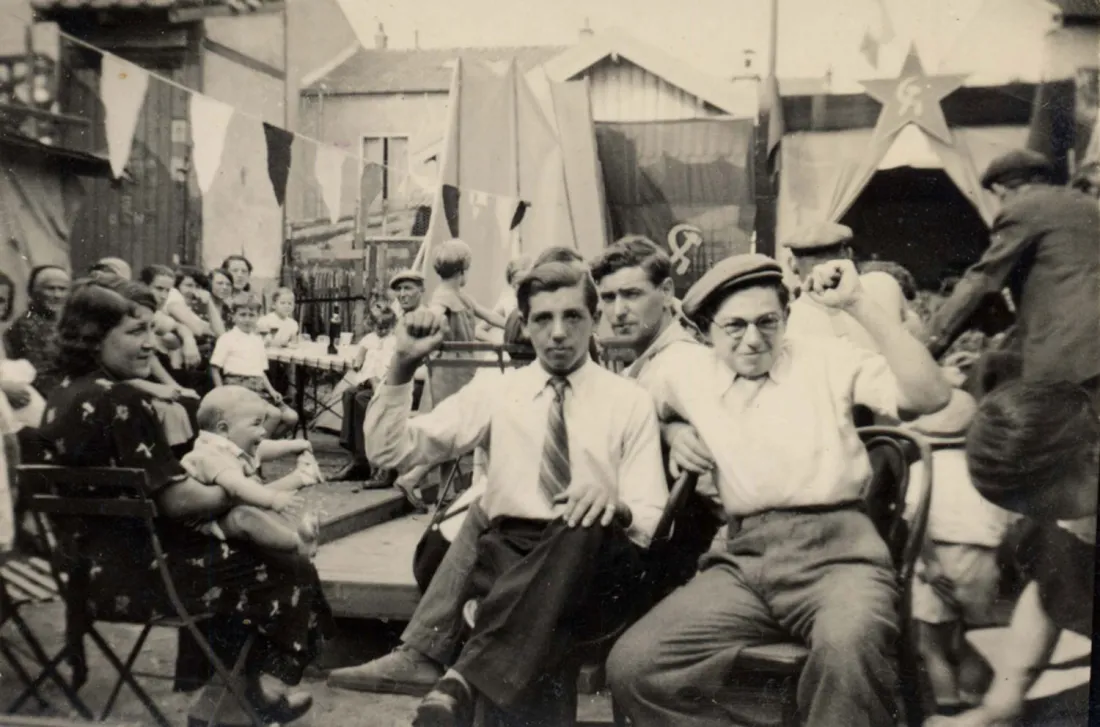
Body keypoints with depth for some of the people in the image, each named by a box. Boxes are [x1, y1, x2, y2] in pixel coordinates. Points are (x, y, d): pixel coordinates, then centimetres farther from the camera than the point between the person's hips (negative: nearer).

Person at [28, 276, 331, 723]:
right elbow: (177, 500, -24)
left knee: (234, 555, 27)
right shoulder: (119, 400, -23)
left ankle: (216, 677, 31)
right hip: (131, 571, -10)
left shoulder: (64, 394, 6)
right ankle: (269, 681, 24)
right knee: (291, 571, 3)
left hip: (90, 561, 10)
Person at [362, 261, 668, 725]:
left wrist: (616, 506, -23)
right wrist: (403, 366, -4)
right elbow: (388, 452, 10)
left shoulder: (630, 401, 9)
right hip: (508, 552, 0)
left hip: (591, 566, 0)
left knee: (587, 528, -39)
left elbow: (654, 522, 2)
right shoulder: (495, 390, 14)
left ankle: (464, 679, -40)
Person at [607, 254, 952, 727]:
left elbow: (931, 396, -6)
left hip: (835, 548, -3)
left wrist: (858, 305, -9)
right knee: (632, 666, -16)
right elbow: (649, 409, 37)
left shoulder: (826, 358, 7)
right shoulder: (687, 368, 15)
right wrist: (675, 432, 13)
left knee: (849, 647, -38)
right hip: (745, 558, 4)